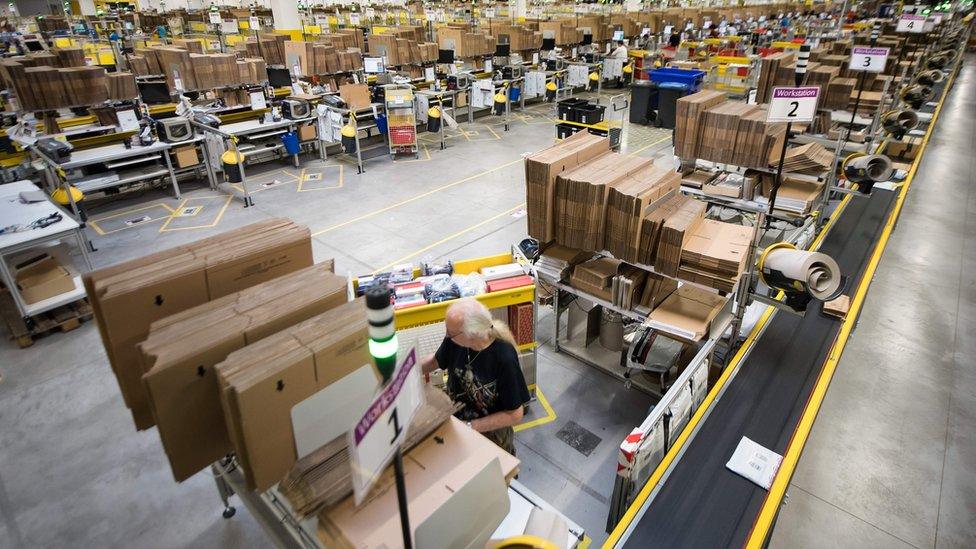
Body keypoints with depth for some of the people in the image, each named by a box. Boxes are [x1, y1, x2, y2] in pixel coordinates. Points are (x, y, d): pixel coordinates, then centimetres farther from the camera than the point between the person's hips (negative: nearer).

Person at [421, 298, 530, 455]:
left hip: (491, 432, -4)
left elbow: (515, 415, -19)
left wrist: (469, 427, -22)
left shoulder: (504, 358, -28)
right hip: (454, 421, 4)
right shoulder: (455, 341, -15)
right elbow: (436, 361, 9)